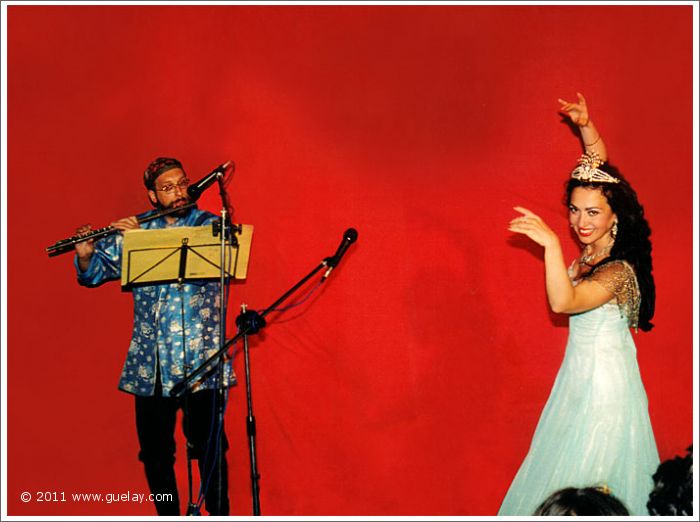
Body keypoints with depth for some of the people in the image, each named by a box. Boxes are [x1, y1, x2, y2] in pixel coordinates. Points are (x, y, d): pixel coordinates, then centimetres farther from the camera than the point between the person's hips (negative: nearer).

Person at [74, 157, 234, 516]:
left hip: (199, 360, -3)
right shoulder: (133, 229, 9)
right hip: (150, 364, 3)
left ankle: (218, 515, 6)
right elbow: (94, 274, 15)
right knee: (154, 450, 9)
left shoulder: (208, 224, 1)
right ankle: (167, 516, 22)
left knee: (208, 446, -5)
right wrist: (85, 254, -8)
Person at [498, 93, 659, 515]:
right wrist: (585, 127, -5)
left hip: (604, 383, -9)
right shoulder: (593, 247, -2)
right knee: (565, 473, 17)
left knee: (589, 482, 0)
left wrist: (551, 244, -49)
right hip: (582, 374, 9)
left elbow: (563, 302, -41)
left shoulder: (618, 271, -25)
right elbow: (600, 169, 7)